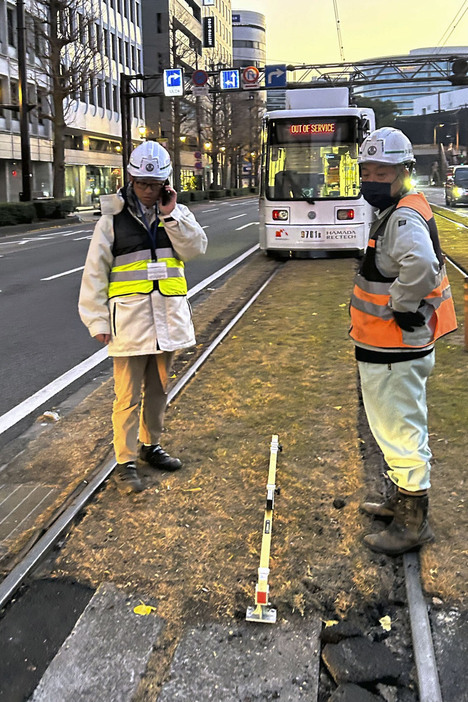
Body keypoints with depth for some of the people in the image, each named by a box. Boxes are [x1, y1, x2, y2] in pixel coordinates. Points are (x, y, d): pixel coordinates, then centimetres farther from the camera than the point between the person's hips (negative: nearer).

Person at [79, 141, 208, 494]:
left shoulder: (178, 213, 8)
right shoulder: (113, 219, -3)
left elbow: (195, 248, -7)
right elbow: (95, 273, -3)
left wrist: (171, 216, -14)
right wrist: (98, 320, -7)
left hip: (168, 317, 4)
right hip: (129, 319, -4)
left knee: (158, 388, 17)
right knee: (129, 395, -1)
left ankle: (152, 445, 34)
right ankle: (126, 463, 10)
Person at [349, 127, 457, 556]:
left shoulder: (404, 217, -21)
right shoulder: (400, 211, 12)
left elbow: (421, 266, -42)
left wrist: (400, 306, -26)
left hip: (394, 353, -11)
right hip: (397, 346, 11)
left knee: (400, 432, 0)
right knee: (403, 428, 22)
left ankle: (413, 523, 15)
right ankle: (403, 500, 40)